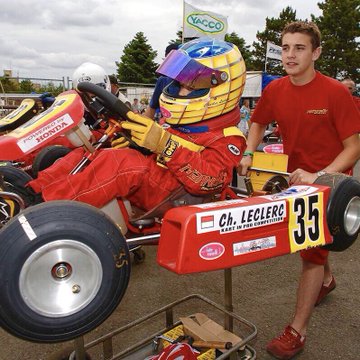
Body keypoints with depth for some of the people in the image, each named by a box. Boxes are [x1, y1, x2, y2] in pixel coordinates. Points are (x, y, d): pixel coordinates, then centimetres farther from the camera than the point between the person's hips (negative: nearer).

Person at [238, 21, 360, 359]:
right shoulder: (274, 90, -6)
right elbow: (258, 123, 11)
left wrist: (317, 177, -30)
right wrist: (248, 154, -6)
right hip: (296, 177, 5)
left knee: (311, 252, -4)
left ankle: (296, 331, 11)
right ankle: (326, 279, 55)